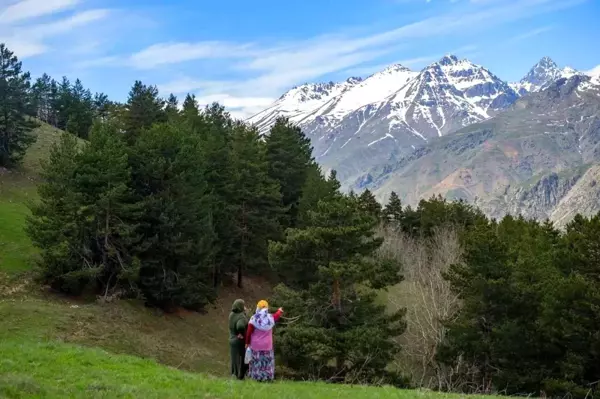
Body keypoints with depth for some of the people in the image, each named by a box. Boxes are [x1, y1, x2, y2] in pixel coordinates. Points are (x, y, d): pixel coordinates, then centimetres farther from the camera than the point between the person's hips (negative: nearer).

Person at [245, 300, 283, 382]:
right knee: (267, 361, 13)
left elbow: (249, 332, -10)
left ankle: (257, 377, 13)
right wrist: (280, 311, 39)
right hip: (267, 345, 2)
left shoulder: (254, 319, -15)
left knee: (257, 361, 9)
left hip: (256, 345, -2)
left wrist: (247, 342, 3)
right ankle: (268, 377, 15)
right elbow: (277, 315, 16)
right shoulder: (271, 318, -8)